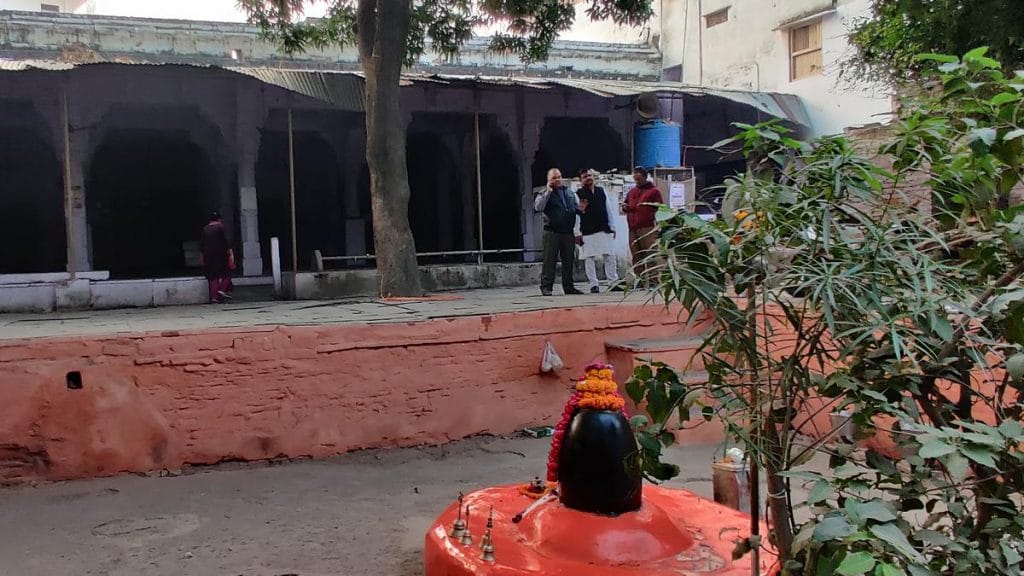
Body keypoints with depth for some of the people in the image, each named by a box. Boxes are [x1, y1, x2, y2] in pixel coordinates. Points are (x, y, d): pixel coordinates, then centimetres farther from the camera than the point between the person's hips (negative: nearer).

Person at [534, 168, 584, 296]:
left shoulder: (570, 193, 17)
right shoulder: (545, 194, 1)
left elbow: (574, 208, 28)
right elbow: (538, 207, -17)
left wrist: (579, 209, 4)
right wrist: (548, 191, -18)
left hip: (568, 232, 5)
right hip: (552, 233, -5)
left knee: (568, 261, 9)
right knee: (549, 260, -5)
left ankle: (568, 287, 16)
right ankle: (546, 287, -1)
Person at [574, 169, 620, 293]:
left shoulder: (601, 191, 13)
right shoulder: (578, 194, -1)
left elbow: (608, 209, 15)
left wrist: (612, 227, 11)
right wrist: (578, 233, -12)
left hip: (604, 230, 4)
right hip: (588, 232, -4)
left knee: (610, 256, 3)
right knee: (589, 258, -2)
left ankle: (613, 282, 10)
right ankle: (594, 285, 4)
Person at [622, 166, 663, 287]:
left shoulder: (654, 191, 6)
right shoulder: (631, 192, 22)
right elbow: (626, 206, 32)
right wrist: (625, 207, 9)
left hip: (648, 229, -6)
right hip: (633, 229, 6)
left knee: (650, 255, -10)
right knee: (636, 256, 3)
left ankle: (652, 281, -10)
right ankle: (640, 280, 7)